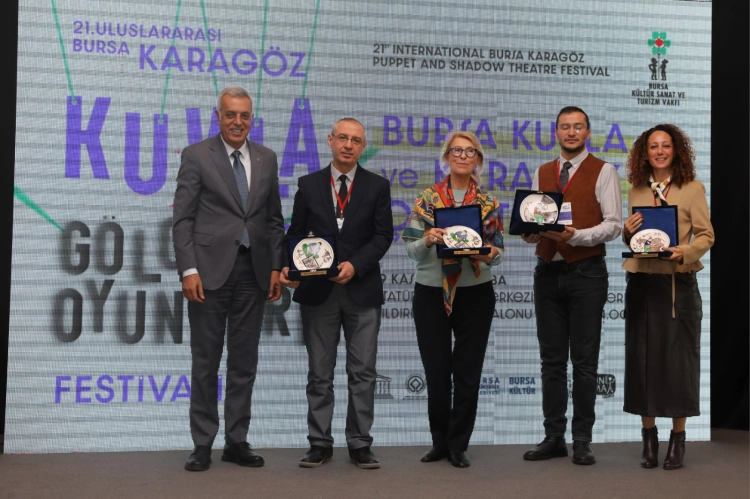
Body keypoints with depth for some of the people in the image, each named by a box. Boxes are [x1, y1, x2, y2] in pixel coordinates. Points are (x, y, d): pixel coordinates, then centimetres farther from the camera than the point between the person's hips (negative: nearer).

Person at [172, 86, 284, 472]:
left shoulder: (266, 159, 11)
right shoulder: (196, 155, -1)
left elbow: (274, 219, 14)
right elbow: (182, 219, -5)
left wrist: (275, 267, 5)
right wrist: (188, 270, -13)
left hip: (252, 273, 4)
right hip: (210, 270, -4)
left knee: (244, 363, 8)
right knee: (205, 363, 2)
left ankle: (237, 442, 16)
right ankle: (202, 445, 10)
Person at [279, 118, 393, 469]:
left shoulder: (377, 187, 4)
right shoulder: (308, 185, 7)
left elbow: (382, 236, -2)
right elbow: (296, 233, 5)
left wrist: (355, 265, -16)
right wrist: (288, 266, -13)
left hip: (362, 291, 0)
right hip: (318, 291, 1)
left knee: (362, 372, 2)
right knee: (319, 373, 5)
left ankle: (360, 445, 10)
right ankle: (320, 444, 13)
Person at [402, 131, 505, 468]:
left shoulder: (489, 203, 5)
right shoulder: (427, 198, 2)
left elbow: (499, 251, 4)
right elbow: (410, 248, -1)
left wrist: (489, 254, -18)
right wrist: (427, 240, -21)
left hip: (475, 294, 0)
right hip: (431, 293, 0)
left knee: (468, 372, 3)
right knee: (436, 371, 5)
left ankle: (458, 444, 16)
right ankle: (440, 441, 22)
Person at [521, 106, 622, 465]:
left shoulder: (603, 172, 0)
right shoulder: (541, 174, 13)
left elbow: (613, 224, -8)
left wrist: (576, 236, -21)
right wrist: (532, 230, -10)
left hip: (586, 272, -4)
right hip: (547, 271, 4)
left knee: (584, 360, 1)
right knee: (551, 359, 7)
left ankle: (582, 440, 9)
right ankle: (554, 437, 15)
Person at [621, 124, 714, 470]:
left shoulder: (693, 189, 0)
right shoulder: (636, 191, 10)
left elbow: (706, 235, -2)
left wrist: (684, 252, -20)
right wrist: (628, 232, -6)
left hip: (678, 283, -3)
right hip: (641, 282, 3)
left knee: (678, 358, 1)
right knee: (643, 357, 5)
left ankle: (678, 438, 11)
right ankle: (649, 436, 15)